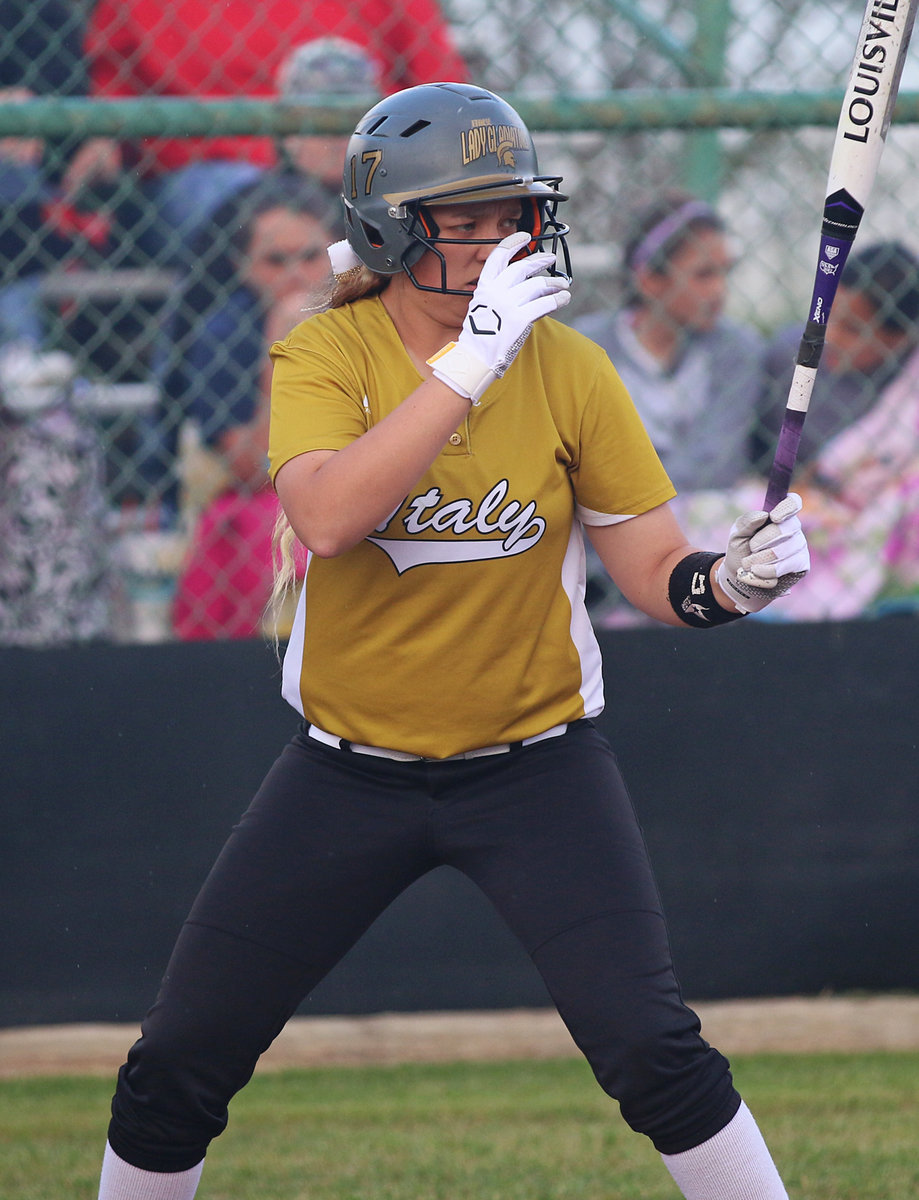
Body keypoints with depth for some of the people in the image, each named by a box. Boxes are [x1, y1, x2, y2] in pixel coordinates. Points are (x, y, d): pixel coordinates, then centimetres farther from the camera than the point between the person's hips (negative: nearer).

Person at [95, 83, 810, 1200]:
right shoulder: (322, 356, -10)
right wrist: (471, 361, -35)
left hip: (535, 763, 0)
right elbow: (325, 518, -30)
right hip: (351, 766, 0)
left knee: (652, 1051, -15)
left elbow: (655, 571, -4)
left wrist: (732, 578, -27)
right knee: (174, 1068, 3)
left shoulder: (570, 368, -7)